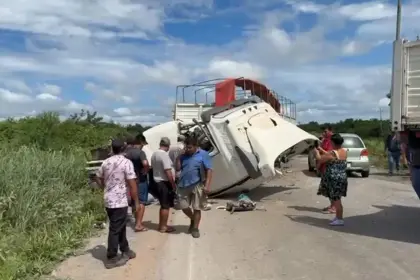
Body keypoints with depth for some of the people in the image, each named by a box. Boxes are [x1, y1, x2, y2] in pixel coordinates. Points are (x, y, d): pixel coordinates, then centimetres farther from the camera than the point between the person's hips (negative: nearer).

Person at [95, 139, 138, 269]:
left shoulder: (105, 162, 7)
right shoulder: (126, 162, -14)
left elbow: (98, 179, 18)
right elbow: (132, 184, -15)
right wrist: (136, 201, -8)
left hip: (108, 200, 7)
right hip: (120, 201, -7)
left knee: (120, 226, 20)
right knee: (115, 229, 2)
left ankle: (125, 250, 33)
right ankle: (111, 258, 10)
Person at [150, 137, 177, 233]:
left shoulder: (154, 154, 9)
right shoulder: (164, 155, -19)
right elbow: (168, 172, -23)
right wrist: (173, 185, -15)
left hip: (157, 182, 9)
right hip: (165, 183, -9)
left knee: (163, 205, 19)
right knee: (166, 206, 1)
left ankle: (161, 225, 27)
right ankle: (163, 227, 8)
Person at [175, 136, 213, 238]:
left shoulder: (203, 154, -5)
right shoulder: (184, 156, 9)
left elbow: (209, 170, -9)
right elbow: (178, 168, 8)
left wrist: (207, 185, -17)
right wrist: (179, 156, -3)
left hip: (197, 186, -4)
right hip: (183, 185, 5)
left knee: (197, 208, 4)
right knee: (183, 206, 8)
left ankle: (195, 228, 18)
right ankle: (193, 220, 35)